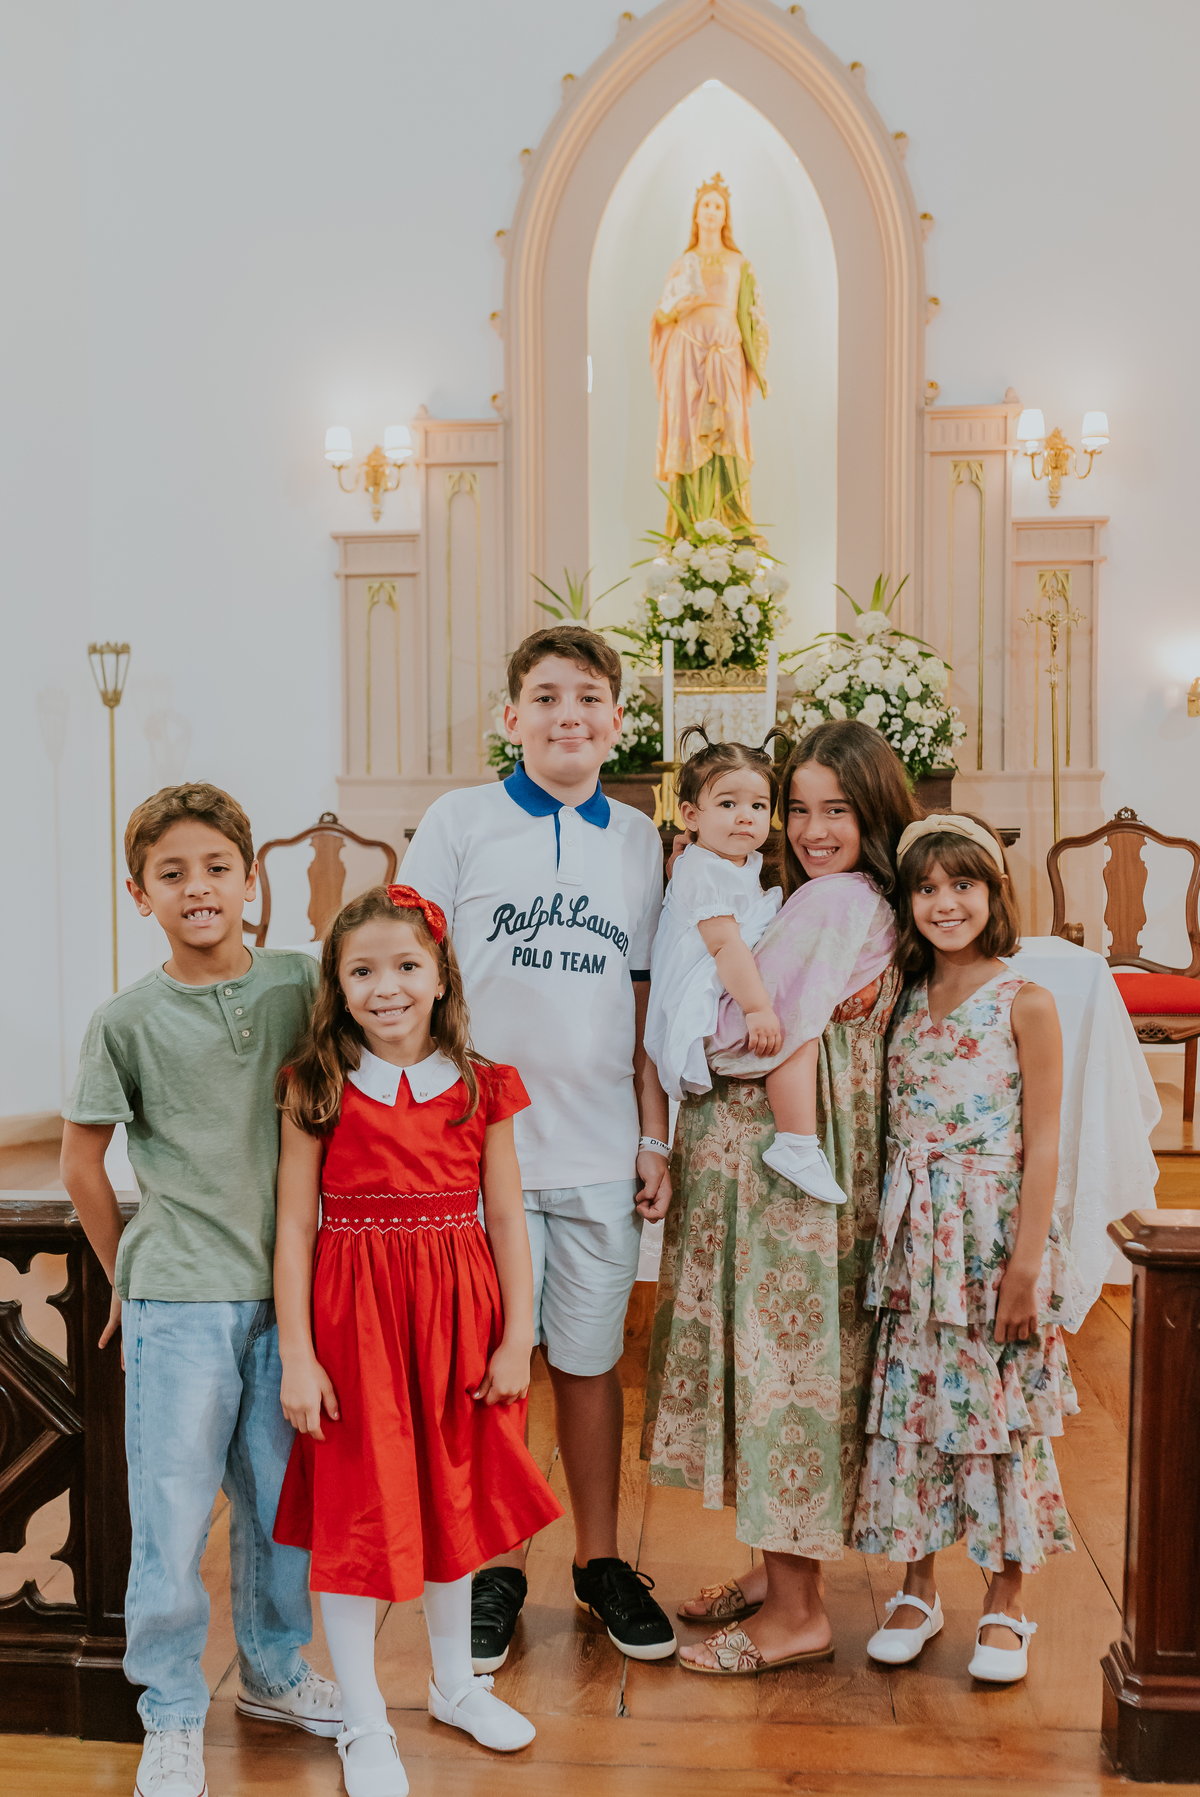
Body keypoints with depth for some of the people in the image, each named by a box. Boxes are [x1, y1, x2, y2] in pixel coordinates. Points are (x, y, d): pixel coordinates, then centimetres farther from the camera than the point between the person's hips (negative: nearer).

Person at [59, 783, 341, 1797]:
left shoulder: (301, 985, -1)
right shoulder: (129, 1020, -6)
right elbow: (82, 1156, 5)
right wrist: (127, 1273, 9)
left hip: (284, 1292, 3)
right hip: (178, 1301, -2)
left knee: (284, 1496, 14)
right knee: (172, 1507, 3)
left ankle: (273, 1670, 36)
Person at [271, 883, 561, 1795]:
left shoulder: (482, 1087, 0)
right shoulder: (318, 1088, -4)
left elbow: (506, 1221, 2)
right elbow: (296, 1225, -5)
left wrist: (518, 1340, -1)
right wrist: (297, 1356, -8)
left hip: (457, 1314, 2)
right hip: (352, 1317, -2)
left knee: (454, 1497, 17)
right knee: (356, 1512, 6)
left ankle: (455, 1682, 39)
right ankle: (366, 1724, 24)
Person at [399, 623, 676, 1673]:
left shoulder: (639, 841, 9)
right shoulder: (460, 822, 0)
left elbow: (644, 1005, 12)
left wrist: (654, 1137, 8)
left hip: (600, 1153, 2)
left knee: (591, 1361, 12)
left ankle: (600, 1559, 29)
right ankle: (496, 1568, 25)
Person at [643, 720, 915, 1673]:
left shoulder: (833, 901, -16)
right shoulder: (873, 907, 13)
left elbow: (756, 1046, -19)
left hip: (785, 1170, -9)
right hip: (768, 1170, 9)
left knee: (785, 1362, -2)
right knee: (775, 1359, 16)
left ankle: (798, 1612, 10)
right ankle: (777, 1568, 29)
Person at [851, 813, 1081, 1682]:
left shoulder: (1026, 1004, -7)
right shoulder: (906, 1001, 8)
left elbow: (1042, 1145, -9)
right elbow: (893, 1133, 11)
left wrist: (1026, 1266, -13)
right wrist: (889, 1240, 4)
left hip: (995, 1236, -4)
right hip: (914, 1242, 4)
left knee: (1001, 1411, 4)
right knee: (910, 1407, 9)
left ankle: (1006, 1607, 20)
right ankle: (917, 1590, 25)